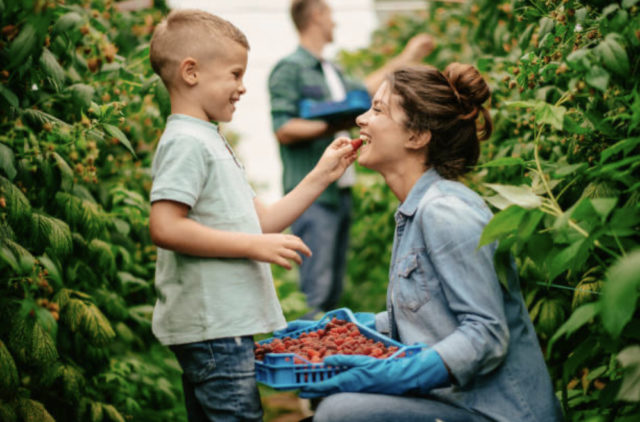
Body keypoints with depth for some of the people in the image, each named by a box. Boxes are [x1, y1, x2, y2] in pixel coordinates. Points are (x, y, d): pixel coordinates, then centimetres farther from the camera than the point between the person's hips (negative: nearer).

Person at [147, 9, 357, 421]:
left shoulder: (212, 142, 20)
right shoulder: (185, 142, -12)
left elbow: (261, 221, 19)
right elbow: (164, 228, -23)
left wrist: (322, 176, 15)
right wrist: (253, 245, -21)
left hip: (223, 325, 10)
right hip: (212, 327, -10)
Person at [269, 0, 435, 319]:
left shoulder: (331, 71, 18)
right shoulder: (290, 69, -8)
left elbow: (362, 89, 36)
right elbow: (283, 130, -14)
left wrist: (405, 59, 41)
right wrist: (333, 126, -19)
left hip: (340, 191, 9)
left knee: (334, 291, 12)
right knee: (317, 290, -12)